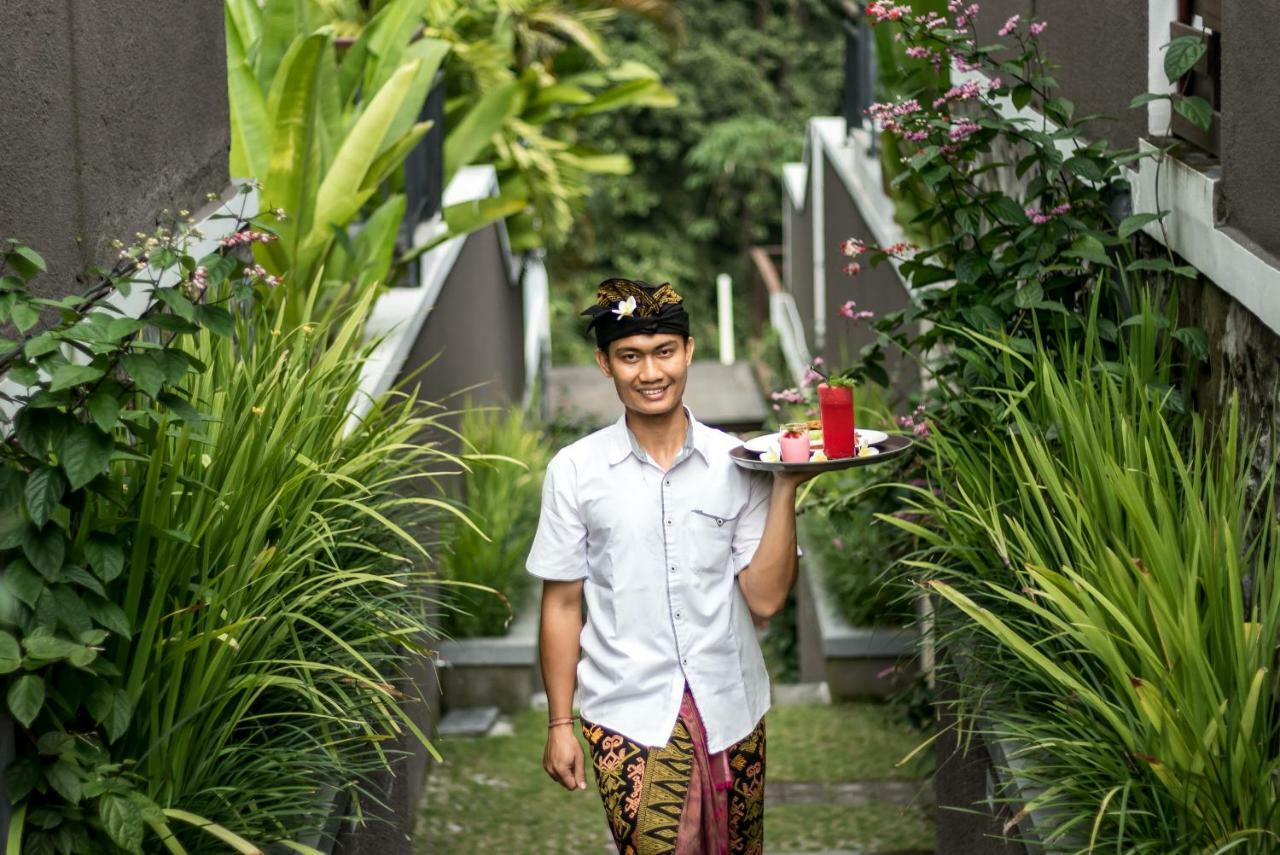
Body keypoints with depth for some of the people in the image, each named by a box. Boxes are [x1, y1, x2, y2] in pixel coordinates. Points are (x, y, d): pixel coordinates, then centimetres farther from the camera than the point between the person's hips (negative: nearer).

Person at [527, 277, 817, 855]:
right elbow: (562, 604, 3)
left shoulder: (737, 461, -1)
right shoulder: (574, 471, -3)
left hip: (731, 712, 2)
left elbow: (765, 599, -4)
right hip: (629, 719, -2)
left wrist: (786, 489, -12)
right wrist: (560, 724, 3)